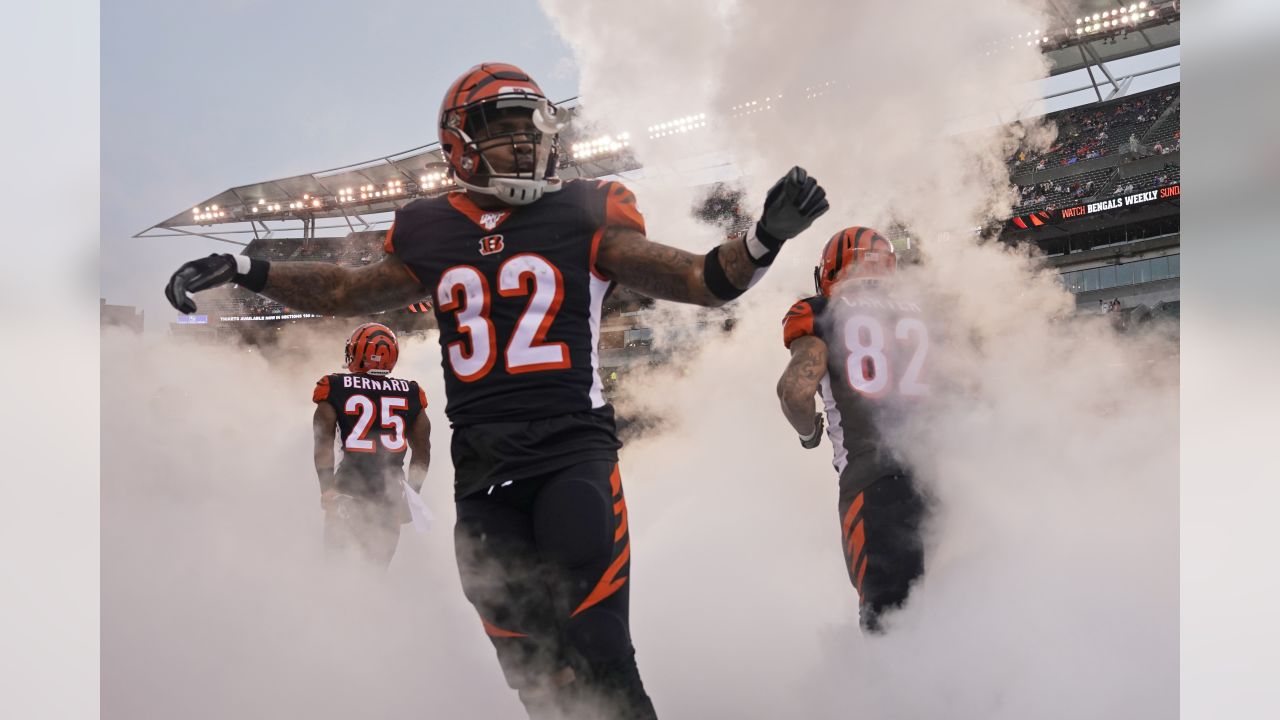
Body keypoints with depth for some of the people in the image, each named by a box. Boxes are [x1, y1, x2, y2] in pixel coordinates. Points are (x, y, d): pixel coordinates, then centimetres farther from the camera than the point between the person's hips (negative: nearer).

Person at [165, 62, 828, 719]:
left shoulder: (585, 216, 3)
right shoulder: (429, 235, 10)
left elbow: (701, 282, 1)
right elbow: (348, 291, 25)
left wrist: (763, 240, -17)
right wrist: (240, 269, 19)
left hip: (574, 451, -3)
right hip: (482, 471, 3)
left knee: (601, 662, -15)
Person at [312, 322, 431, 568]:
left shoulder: (334, 387, 0)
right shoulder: (411, 394, 6)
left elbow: (323, 444, -8)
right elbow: (422, 453, 11)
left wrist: (327, 489, -9)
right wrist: (412, 493, 19)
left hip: (351, 482, -2)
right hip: (393, 489, 2)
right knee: (379, 563, 13)